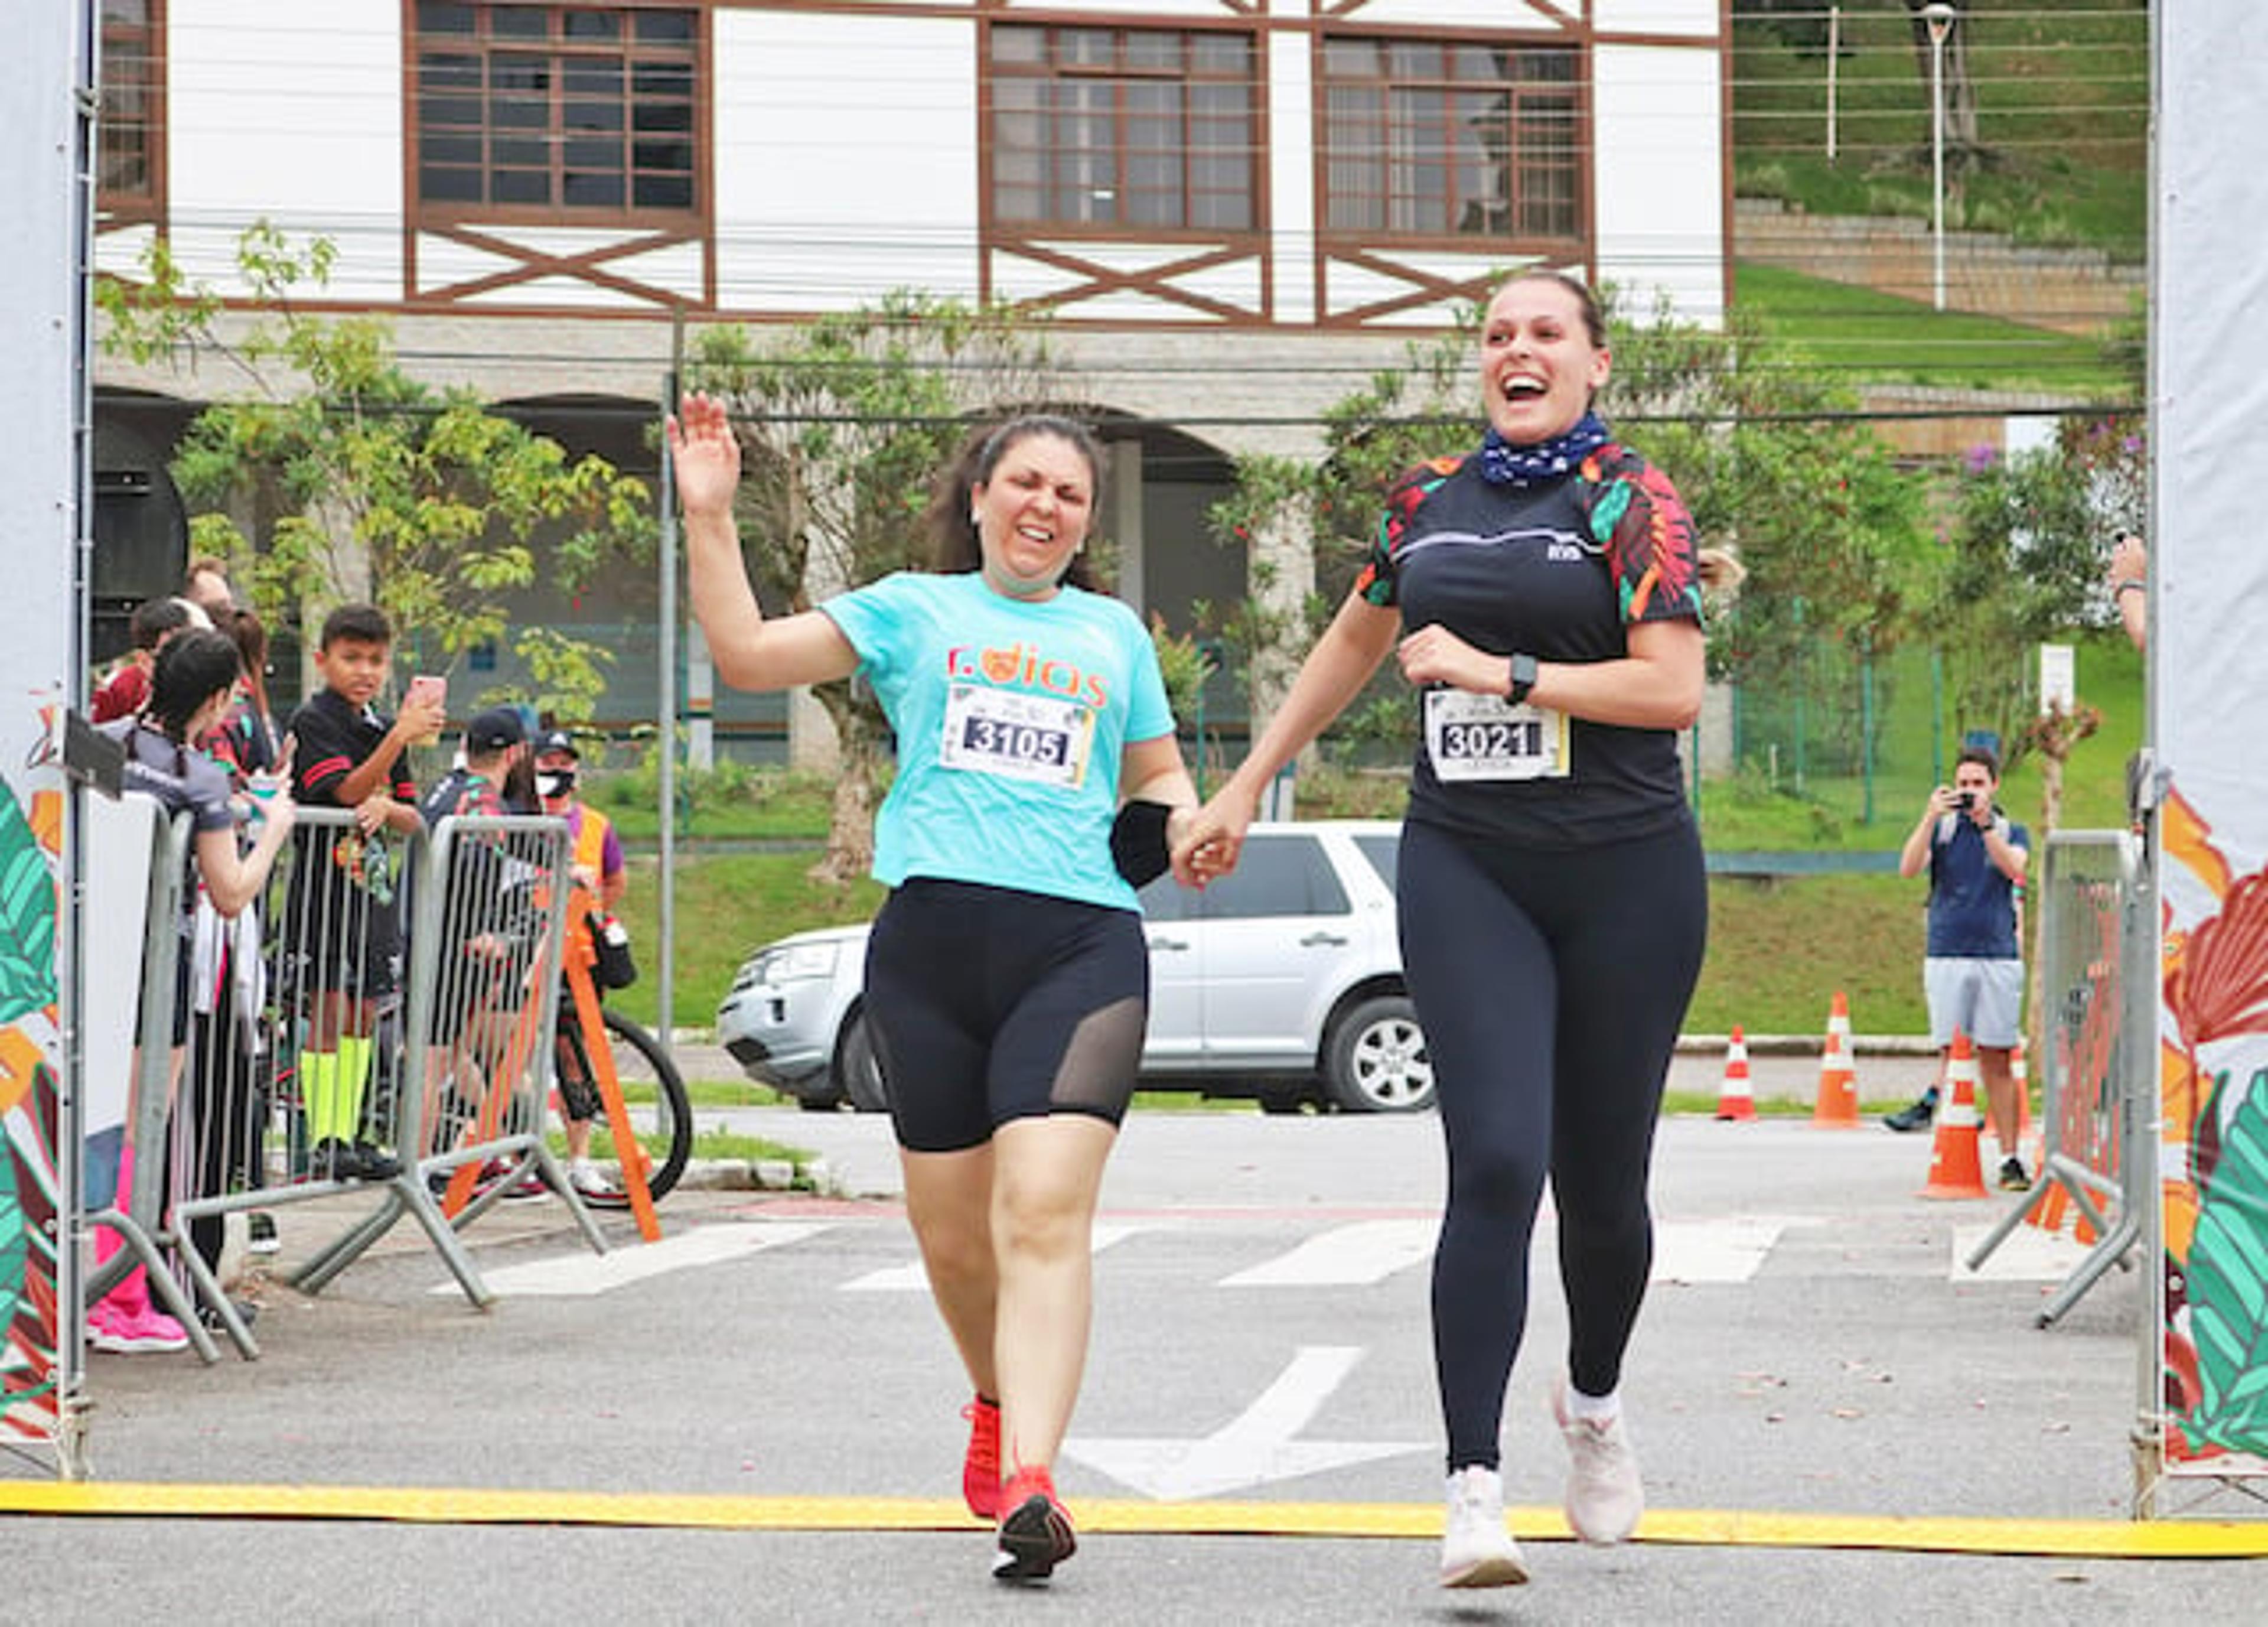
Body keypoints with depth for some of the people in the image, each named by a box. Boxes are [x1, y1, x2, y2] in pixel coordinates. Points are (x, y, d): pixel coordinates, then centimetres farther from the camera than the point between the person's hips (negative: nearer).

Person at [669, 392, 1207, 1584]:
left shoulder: (1115, 635, 21)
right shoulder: (913, 611, 14)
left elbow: (1157, 776, 31)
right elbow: (746, 652, 5)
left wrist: (1185, 819, 8)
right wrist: (708, 516, -2)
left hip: (1080, 945, 0)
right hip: (932, 940, 1)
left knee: (1044, 1214, -19)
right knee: (951, 1234, 8)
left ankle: (1028, 1484, -29)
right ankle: (1000, 1407, 38)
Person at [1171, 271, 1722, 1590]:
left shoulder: (1633, 500, -1)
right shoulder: (1432, 502, 12)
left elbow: (1673, 690, -12)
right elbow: (1355, 643, 28)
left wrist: (1500, 673, -13)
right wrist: (1247, 785, 30)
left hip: (1626, 873, -2)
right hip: (1466, 870, 2)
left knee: (1602, 1182, 8)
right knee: (1495, 1168, -15)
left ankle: (1595, 1404, 38)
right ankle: (1475, 1489, -16)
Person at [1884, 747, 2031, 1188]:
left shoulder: (2011, 832, 10)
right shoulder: (1941, 829, 10)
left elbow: (2013, 867, -10)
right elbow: (1909, 868, -6)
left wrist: (1984, 822, -20)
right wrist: (1930, 816, -17)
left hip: (1998, 957, 0)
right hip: (1947, 956, 0)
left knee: (1997, 1061, 0)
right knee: (1951, 1054, -4)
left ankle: (2010, 1159, 2)